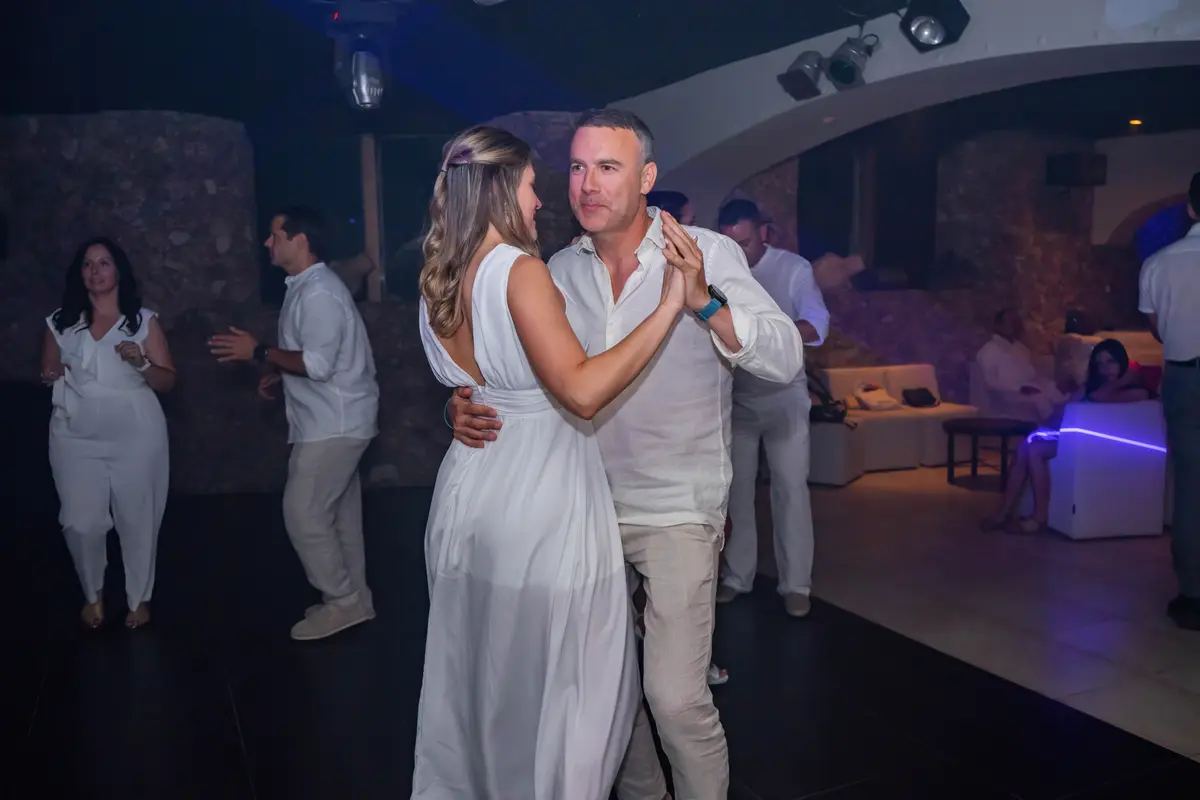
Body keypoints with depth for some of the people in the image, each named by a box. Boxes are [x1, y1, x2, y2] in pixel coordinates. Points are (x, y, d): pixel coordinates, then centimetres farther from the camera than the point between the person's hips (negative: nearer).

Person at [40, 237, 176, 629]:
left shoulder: (143, 320, 0)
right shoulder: (61, 322, 6)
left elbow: (168, 382, -1)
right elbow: (46, 374, 18)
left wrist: (141, 363, -20)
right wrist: (49, 376, -5)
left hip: (136, 437, -2)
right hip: (76, 438, 2)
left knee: (137, 520, 4)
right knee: (80, 522, 2)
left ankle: (139, 598, 22)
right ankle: (92, 595, 26)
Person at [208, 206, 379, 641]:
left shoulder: (319, 292, -20)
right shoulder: (305, 287, 14)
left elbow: (319, 363, -27)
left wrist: (259, 353, -19)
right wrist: (277, 374, 10)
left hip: (334, 423, -10)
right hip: (332, 420, 10)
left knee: (303, 513, -6)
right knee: (339, 513, 15)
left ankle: (342, 602, 6)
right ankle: (352, 599, 24)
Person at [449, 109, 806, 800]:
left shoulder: (708, 255, -10)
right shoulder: (561, 271, 2)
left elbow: (785, 360, -18)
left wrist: (701, 300, -33)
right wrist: (466, 410, -12)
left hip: (676, 511, -4)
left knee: (677, 698, -10)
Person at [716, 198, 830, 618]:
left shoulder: (793, 268, -9)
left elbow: (817, 325, -22)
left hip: (783, 396, -2)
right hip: (735, 398, 3)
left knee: (790, 487, -2)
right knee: (736, 488, 8)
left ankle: (795, 584, 6)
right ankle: (737, 576, 19)